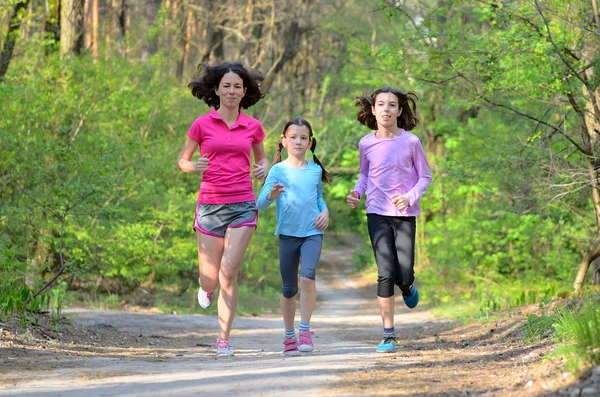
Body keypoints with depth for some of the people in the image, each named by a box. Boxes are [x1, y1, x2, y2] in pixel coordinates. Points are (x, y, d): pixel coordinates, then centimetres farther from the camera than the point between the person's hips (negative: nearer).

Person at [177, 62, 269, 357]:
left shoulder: (252, 126, 7)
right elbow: (182, 160, 10)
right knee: (210, 278, 3)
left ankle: (223, 340, -3)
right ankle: (207, 287, 44)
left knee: (228, 274, -13)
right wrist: (193, 166, -12)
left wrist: (263, 168, 0)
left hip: (243, 207, 0)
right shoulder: (202, 124, 2)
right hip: (210, 205, 0)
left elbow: (262, 157, 23)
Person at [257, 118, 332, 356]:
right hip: (288, 233, -1)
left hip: (312, 232, 1)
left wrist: (325, 211, 3)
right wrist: (271, 196, -29)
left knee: (307, 275, -22)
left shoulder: (315, 170, 8)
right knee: (289, 288, 7)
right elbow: (260, 203, -7)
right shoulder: (278, 170, -1)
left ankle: (305, 330, -12)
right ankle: (289, 336, 23)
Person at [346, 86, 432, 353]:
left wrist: (410, 197, -13)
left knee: (404, 275, -7)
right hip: (377, 213, 1)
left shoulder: (410, 141, -5)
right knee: (386, 273, -10)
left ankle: (408, 286, 34)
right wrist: (357, 193, -2)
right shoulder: (366, 144, 1)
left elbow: (425, 177, 4)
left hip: (405, 214, -1)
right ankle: (388, 335, 1)